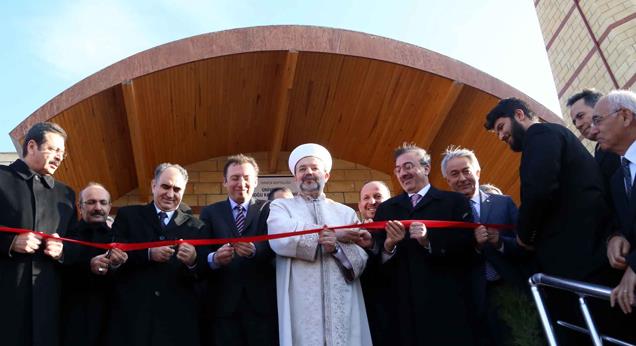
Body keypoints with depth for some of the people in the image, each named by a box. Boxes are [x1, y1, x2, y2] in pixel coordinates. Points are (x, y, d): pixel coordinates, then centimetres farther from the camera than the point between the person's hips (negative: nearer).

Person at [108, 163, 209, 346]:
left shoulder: (196, 227, 5)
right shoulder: (127, 215, 7)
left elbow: (207, 275, 0)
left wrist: (194, 261, -21)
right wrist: (149, 253, -17)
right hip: (132, 313, 0)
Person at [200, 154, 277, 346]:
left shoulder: (268, 210, 6)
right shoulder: (210, 212, 11)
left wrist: (254, 250, -30)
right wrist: (214, 259, -23)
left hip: (262, 300, -1)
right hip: (224, 303, 1)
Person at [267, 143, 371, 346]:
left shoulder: (346, 213, 14)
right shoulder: (280, 206, 9)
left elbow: (363, 260, 5)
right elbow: (281, 239, -13)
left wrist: (337, 248, -15)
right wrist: (334, 235, -7)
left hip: (344, 309, 2)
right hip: (300, 309, -2)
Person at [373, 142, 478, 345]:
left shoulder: (454, 201, 4)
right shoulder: (386, 209, 13)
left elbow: (468, 249, -6)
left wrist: (429, 241, -18)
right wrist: (388, 245, -14)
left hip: (448, 305, -2)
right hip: (403, 308, 2)